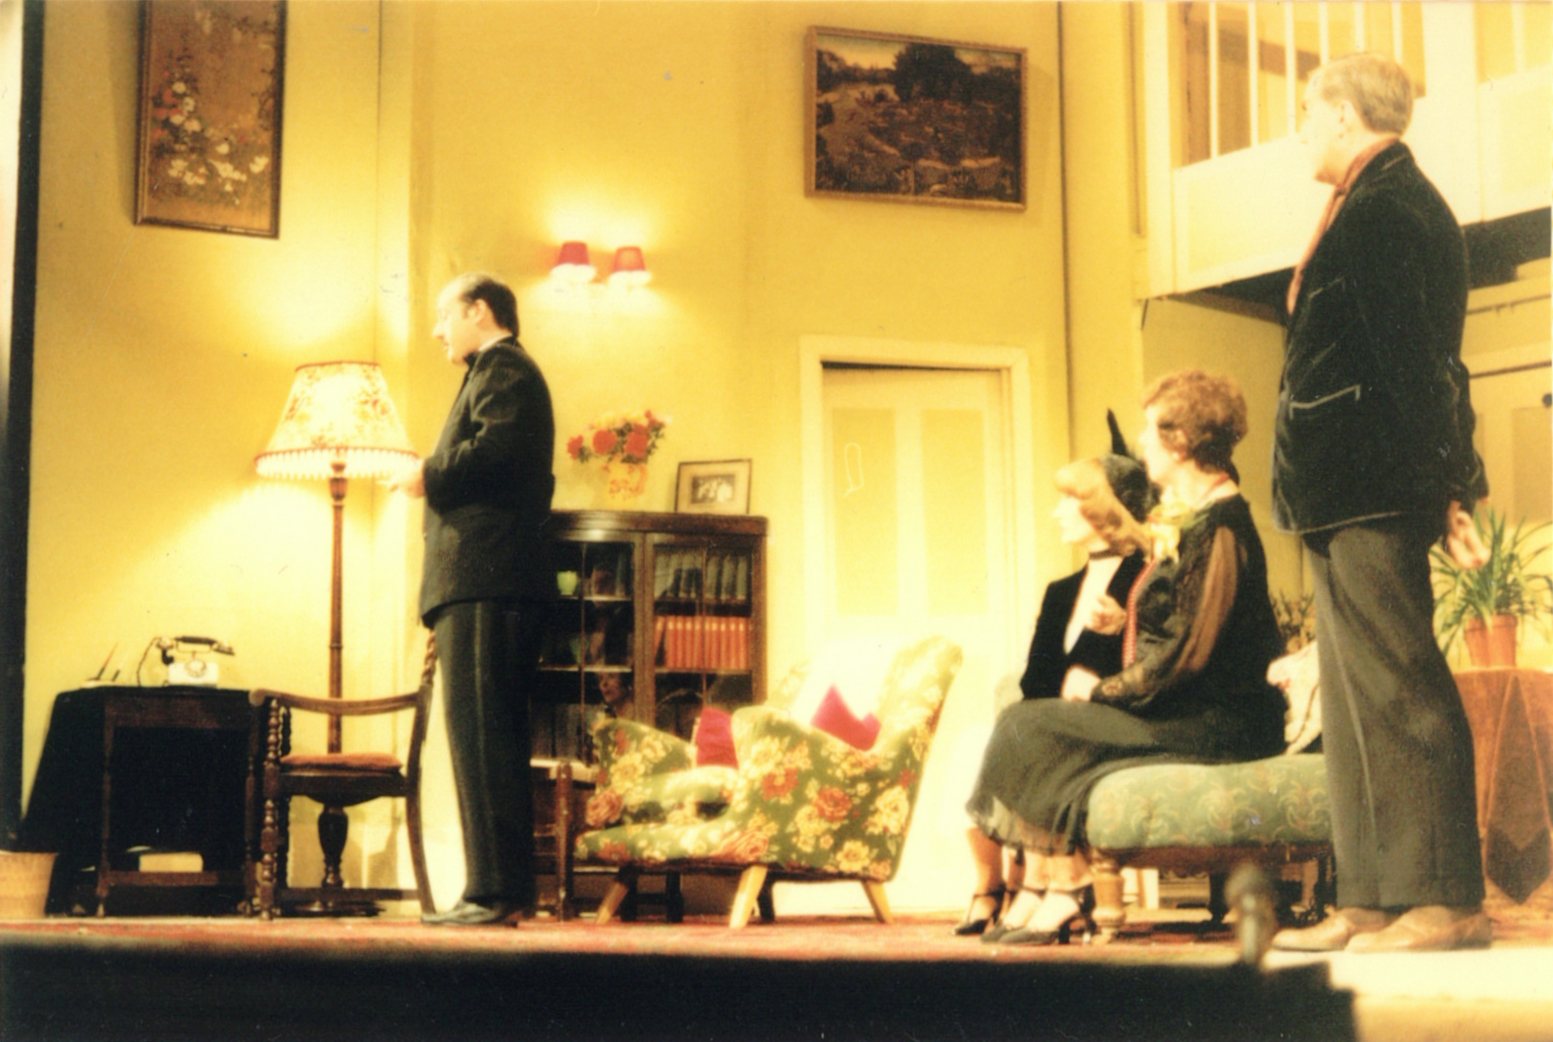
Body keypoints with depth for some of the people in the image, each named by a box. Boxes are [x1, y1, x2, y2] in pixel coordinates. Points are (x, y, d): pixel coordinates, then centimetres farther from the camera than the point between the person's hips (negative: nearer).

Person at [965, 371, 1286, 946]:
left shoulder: (1216, 526, -16)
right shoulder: (1192, 516, 16)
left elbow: (1187, 651, -21)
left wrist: (1102, 692, -10)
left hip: (1214, 724, -10)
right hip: (1184, 709, 10)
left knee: (1027, 728, -14)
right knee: (1028, 721, 3)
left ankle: (1069, 887, -7)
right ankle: (1038, 890, -4)